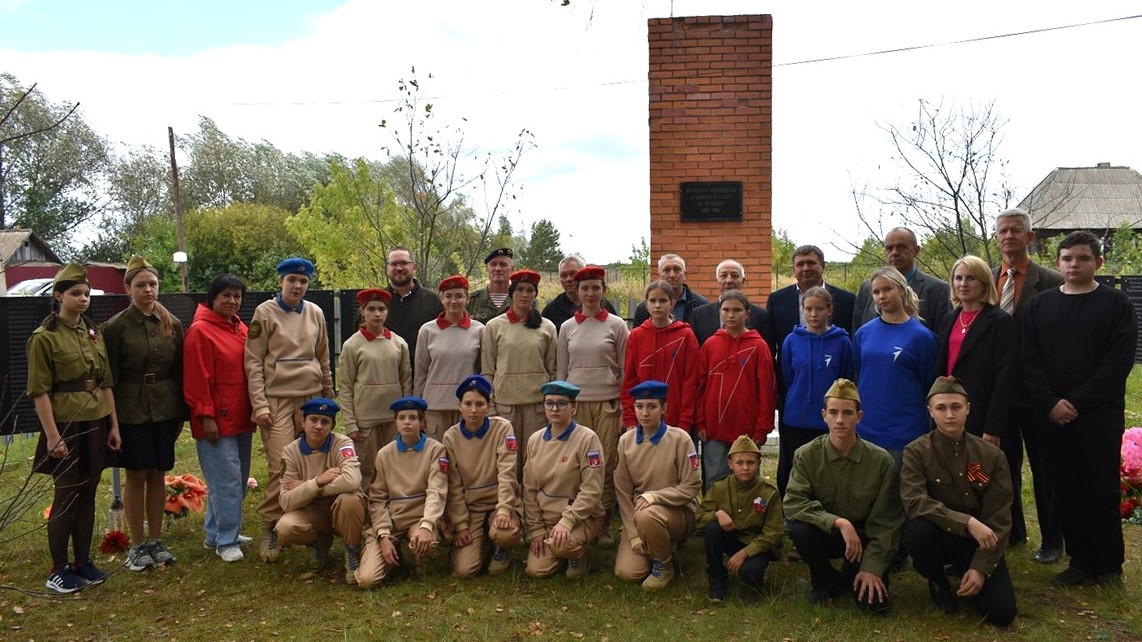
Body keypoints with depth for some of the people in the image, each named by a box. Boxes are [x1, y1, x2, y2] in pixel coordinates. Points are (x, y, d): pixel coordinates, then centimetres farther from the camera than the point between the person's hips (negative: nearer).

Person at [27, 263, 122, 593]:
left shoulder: (94, 332, 9)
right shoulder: (44, 337, -9)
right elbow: (39, 391, -11)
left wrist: (114, 424, 8)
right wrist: (52, 435, -16)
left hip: (96, 424, 6)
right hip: (66, 426, -6)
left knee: (88, 494, 11)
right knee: (66, 496, 1)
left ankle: (83, 562, 22)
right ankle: (58, 570, 13)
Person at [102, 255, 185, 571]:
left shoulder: (172, 323, 3)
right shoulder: (116, 326, -6)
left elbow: (180, 370, 6)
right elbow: (109, 376, -4)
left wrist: (181, 412, 5)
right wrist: (111, 418, -6)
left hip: (165, 409, 3)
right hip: (131, 410, -3)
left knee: (158, 474, 9)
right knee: (136, 475, 4)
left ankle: (156, 541, 21)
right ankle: (137, 545, 16)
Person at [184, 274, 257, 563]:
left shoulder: (242, 330, 13)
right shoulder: (200, 331, -10)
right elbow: (197, 379, -14)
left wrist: (255, 410, 16)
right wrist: (206, 416, -16)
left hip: (241, 419, 8)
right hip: (216, 421, -8)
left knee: (238, 479, 13)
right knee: (227, 481, -6)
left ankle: (215, 532, 27)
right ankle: (226, 541, 4)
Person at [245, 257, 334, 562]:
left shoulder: (315, 313, 10)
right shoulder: (265, 313, -1)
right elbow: (253, 362, -4)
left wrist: (329, 397, 19)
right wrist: (259, 405, -10)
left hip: (312, 398, 4)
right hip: (278, 399, -4)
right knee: (281, 466, -10)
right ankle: (270, 529, 3)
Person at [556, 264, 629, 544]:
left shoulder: (616, 325, 3)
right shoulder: (567, 327, 9)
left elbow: (624, 370, 4)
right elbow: (560, 371, 12)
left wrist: (624, 408, 0)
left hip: (607, 404, -1)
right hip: (575, 404, 2)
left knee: (606, 467, -1)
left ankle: (604, 526, 11)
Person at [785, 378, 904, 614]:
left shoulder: (881, 461, -14)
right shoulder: (806, 455, -14)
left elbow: (886, 522, -10)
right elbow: (793, 504, -21)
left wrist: (872, 568, -16)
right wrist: (839, 522, -30)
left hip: (863, 539, 0)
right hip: (824, 535, 0)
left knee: (876, 602, -19)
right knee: (799, 529, -32)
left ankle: (851, 578, 19)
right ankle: (826, 582, -1)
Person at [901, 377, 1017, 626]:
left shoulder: (992, 455, -4)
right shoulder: (916, 452, -11)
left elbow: (999, 520, -5)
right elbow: (914, 502, -24)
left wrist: (981, 568, -15)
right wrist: (968, 522, -33)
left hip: (977, 541, 2)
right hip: (937, 536, -1)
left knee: (1001, 612, -17)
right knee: (918, 528, -37)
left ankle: (965, 571, 19)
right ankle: (937, 581, -2)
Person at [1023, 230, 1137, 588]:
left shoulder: (1116, 304, 2)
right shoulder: (1041, 305, 9)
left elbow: (1119, 361, -7)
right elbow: (1030, 360, 3)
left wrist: (1078, 402, -13)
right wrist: (1050, 403, -10)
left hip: (1101, 415, -2)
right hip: (1054, 417, 3)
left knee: (1102, 491, 0)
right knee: (1067, 492, 6)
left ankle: (1109, 566, 14)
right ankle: (1080, 561, 17)